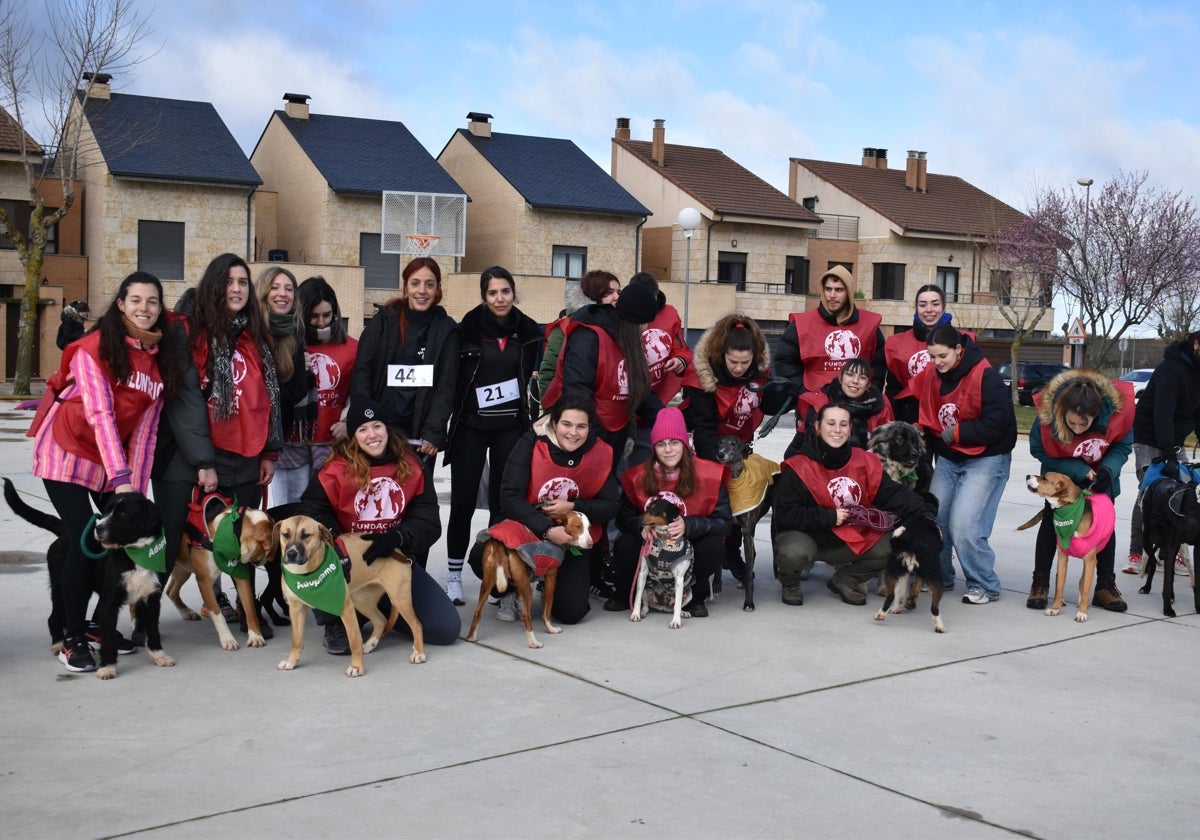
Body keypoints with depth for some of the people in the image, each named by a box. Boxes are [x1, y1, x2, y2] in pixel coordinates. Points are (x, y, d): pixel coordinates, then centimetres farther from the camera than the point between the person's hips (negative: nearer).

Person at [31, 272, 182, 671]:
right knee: (84, 544, -13)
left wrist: (136, 489, -6)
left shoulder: (161, 360, 1)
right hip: (67, 454, -6)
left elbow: (146, 429, -1)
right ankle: (73, 640, 1)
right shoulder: (96, 347, -16)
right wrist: (120, 476, -32)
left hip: (114, 458, 6)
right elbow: (99, 413, -24)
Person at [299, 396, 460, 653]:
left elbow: (429, 522, -11)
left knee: (447, 628, -7)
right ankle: (335, 623, -7)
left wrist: (396, 538, -31)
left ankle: (385, 609, 22)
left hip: (396, 560, 2)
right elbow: (313, 512, -16)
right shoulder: (337, 470, -10)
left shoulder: (412, 468, -3)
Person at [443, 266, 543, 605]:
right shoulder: (468, 328, -3)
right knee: (463, 501, 0)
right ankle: (454, 575, 11)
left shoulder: (529, 331, 3)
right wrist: (446, 419, -4)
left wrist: (535, 419, 5)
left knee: (503, 502, 5)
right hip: (471, 426, -2)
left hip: (510, 427, 2)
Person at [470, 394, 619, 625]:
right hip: (528, 528, -1)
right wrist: (547, 530, -29)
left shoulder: (600, 453, -10)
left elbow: (611, 505, -5)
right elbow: (509, 498, -20)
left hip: (574, 538, 1)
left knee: (571, 612, -12)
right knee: (482, 556, -30)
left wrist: (573, 507, -21)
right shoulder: (531, 444, -16)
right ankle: (511, 592, 6)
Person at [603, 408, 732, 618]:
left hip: (691, 548, -1)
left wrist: (688, 525, -34)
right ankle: (626, 594, 4)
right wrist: (643, 525, -26)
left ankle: (696, 598, -3)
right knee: (624, 547, -28)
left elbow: (724, 522, -16)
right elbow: (623, 519, -2)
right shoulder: (637, 477, -6)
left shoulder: (709, 476, -14)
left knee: (714, 547, -33)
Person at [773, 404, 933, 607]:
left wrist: (924, 514, -22)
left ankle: (845, 580, 12)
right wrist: (829, 517, -20)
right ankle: (790, 583, 3)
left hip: (852, 541, 5)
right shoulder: (798, 468, -14)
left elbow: (894, 493, -6)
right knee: (792, 552, -38)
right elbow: (785, 514, -16)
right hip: (807, 536, -5)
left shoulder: (866, 462, -1)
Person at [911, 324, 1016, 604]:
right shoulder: (931, 375, -1)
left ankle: (985, 586, 3)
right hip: (948, 459, 6)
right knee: (933, 520, 1)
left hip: (986, 459, -6)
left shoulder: (985, 377, -19)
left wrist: (958, 433, -17)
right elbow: (925, 414, 11)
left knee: (964, 526, -15)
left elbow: (997, 424, -21)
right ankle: (939, 578, 22)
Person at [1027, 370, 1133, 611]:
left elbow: (1123, 446, -17)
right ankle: (1040, 582, 8)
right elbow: (1039, 451, -21)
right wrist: (1079, 471, -31)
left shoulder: (1119, 408, -37)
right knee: (1051, 520, -1)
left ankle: (1106, 586, 13)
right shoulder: (1047, 413, -40)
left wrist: (1108, 469, -37)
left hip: (1101, 474, 2)